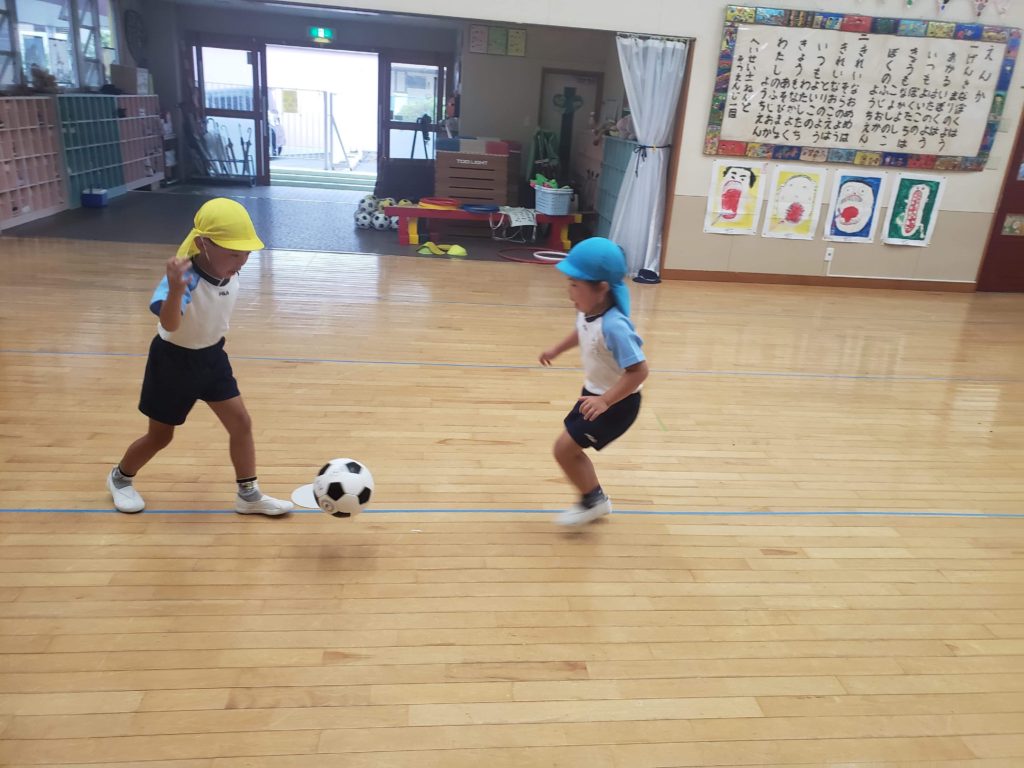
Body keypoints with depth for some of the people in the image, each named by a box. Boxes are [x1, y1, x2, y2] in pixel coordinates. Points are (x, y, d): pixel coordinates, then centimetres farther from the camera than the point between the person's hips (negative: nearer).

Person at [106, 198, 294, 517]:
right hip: (174, 361, -6)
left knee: (241, 422, 1)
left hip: (211, 356, 6)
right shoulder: (185, 278, -33)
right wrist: (175, 291, -68)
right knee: (160, 436, 11)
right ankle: (120, 478, 41)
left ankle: (249, 495, 14)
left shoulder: (230, 275, -11)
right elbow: (170, 325, -50)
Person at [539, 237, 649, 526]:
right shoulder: (587, 312, -7)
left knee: (564, 448, -8)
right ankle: (596, 499, 37)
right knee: (570, 449, 16)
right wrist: (556, 350, 19)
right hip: (595, 391, 9)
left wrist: (605, 401, -36)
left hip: (617, 402, -9)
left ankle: (593, 501, 14)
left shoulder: (613, 326, -35)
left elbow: (639, 370, -34)